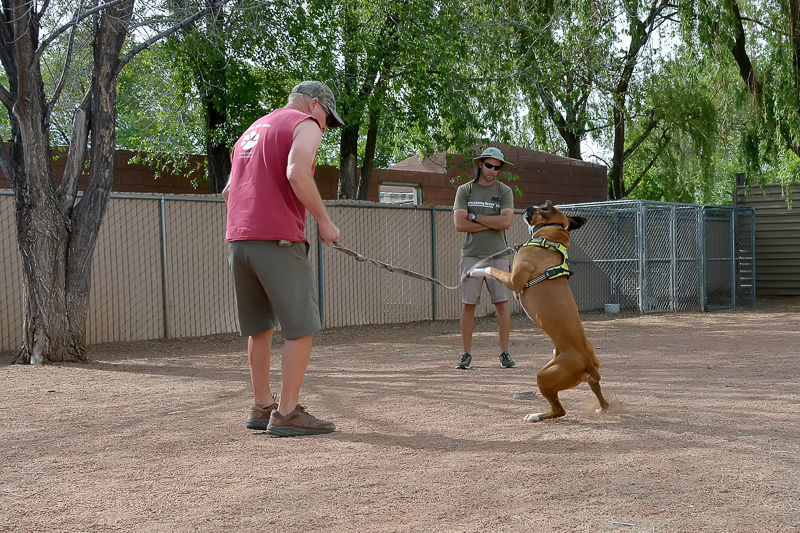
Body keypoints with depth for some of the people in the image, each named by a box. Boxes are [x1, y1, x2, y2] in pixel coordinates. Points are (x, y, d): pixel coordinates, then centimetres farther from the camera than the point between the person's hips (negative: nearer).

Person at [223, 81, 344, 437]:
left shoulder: (252, 130, 28)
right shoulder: (305, 125, 2)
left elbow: (229, 191, 25)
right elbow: (297, 172, -17)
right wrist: (324, 221, -10)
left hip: (237, 240, 8)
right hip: (277, 240, -8)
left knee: (259, 327, 15)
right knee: (300, 326, -3)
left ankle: (261, 407, 19)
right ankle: (287, 413, -5)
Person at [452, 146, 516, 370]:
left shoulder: (504, 191, 6)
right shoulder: (464, 190, 6)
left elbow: (506, 222, -10)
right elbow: (460, 224, -7)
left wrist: (475, 217, -7)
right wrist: (492, 223, -7)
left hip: (497, 255, 0)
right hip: (472, 255, 0)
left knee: (502, 303, -2)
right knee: (468, 304, 0)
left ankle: (504, 353, 6)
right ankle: (466, 354, 7)